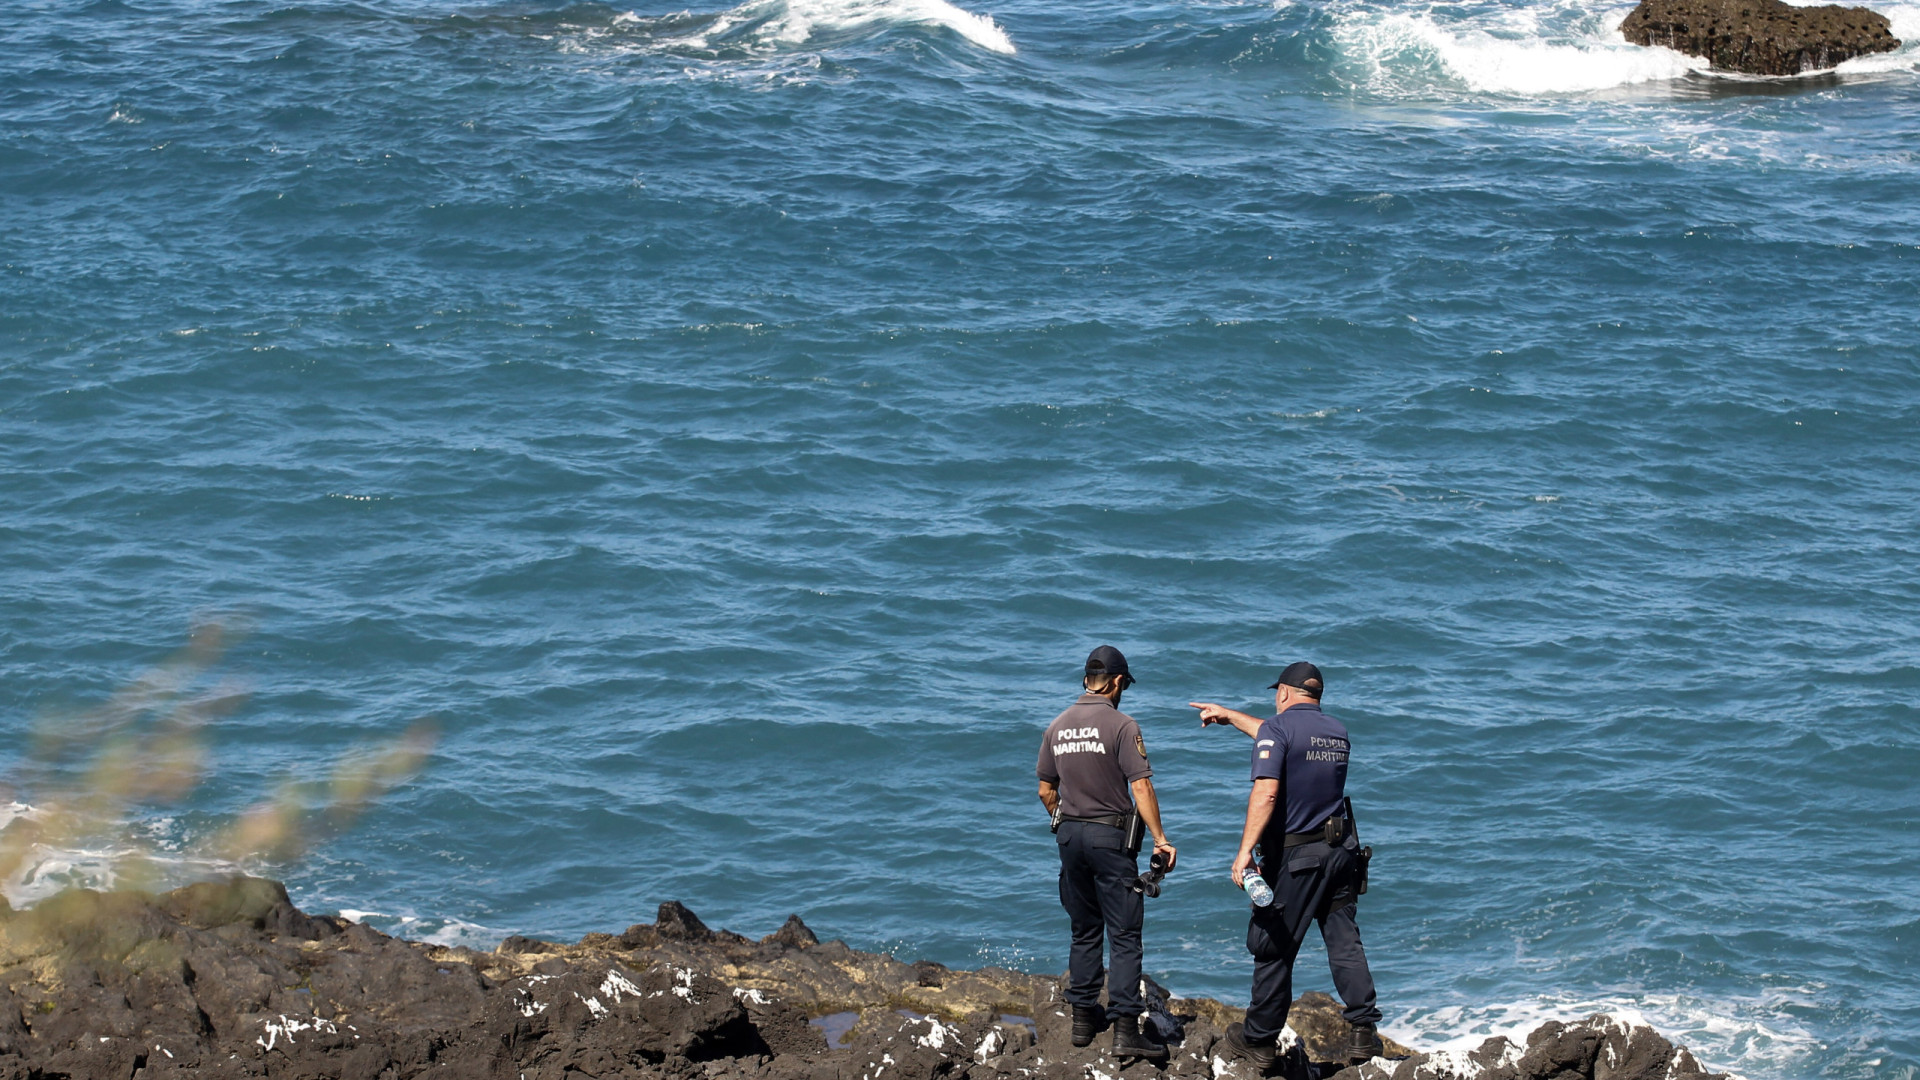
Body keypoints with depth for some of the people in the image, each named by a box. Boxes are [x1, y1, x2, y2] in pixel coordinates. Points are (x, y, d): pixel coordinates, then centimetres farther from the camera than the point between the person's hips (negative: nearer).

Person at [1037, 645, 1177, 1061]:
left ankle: (1083, 1018, 19)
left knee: (1084, 932, 16)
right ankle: (1126, 1028, -12)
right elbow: (1141, 787, -16)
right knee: (1124, 935, -5)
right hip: (1111, 836, -6)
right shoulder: (1121, 726, -11)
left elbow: (1046, 791, 13)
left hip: (1069, 835, 6)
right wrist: (1160, 838, -15)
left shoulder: (1058, 726, 7)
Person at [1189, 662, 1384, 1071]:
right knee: (1345, 943, 8)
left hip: (1295, 856, -6)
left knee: (1273, 948, 4)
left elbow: (1266, 793, -21)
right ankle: (1364, 1030, -1)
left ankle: (1259, 1040, 11)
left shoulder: (1278, 728, -8)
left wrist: (1244, 851, -23)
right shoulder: (1338, 732, 15)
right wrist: (1228, 716, 42)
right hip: (1341, 850, 6)